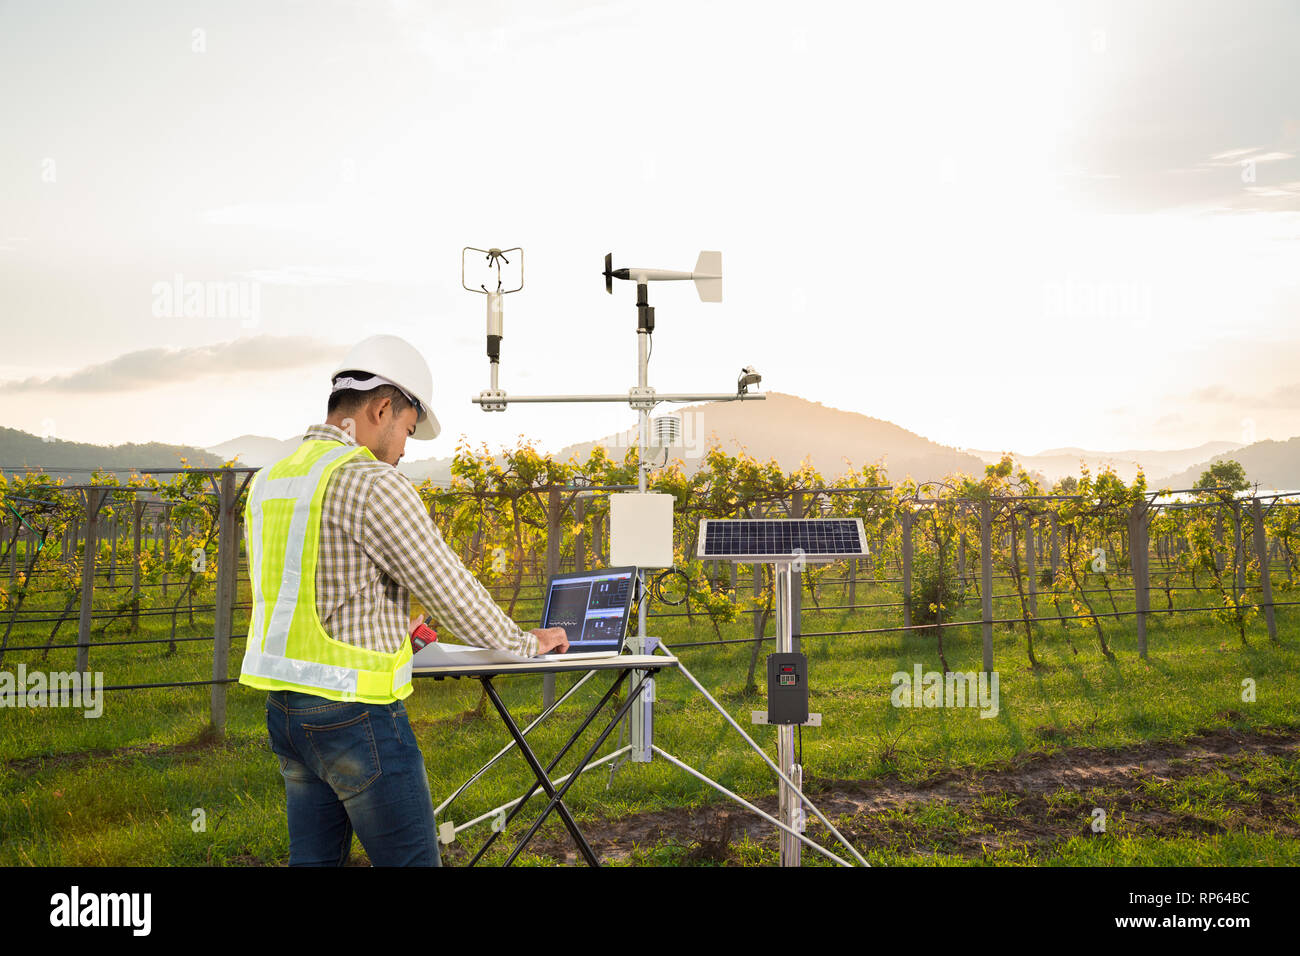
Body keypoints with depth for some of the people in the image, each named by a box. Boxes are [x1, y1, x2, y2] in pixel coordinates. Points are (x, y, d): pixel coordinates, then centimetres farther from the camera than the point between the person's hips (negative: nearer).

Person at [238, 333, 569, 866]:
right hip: (354, 713, -8)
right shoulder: (371, 484, -15)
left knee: (313, 859, 14)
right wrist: (526, 643, 3)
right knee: (411, 860, 1)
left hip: (283, 708, 9)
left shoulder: (267, 482, 11)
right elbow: (448, 588, -11)